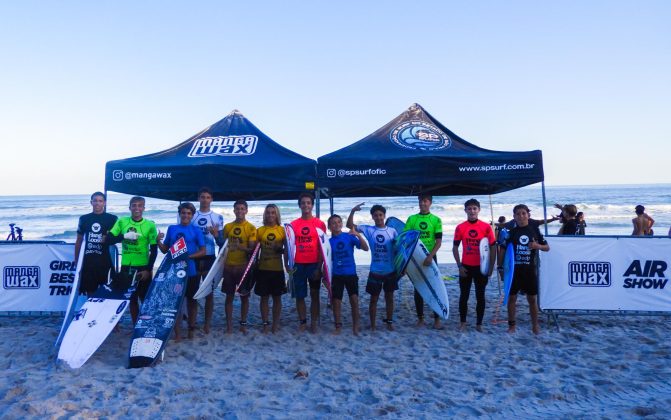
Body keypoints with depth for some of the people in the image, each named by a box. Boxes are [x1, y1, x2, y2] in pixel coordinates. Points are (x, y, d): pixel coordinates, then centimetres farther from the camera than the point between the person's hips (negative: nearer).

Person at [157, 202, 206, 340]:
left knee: (191, 300, 10)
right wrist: (158, 241, -9)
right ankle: (177, 332, 10)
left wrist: (188, 256, -18)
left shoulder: (196, 230, -1)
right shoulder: (172, 229, 6)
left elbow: (203, 251, -4)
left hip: (191, 271, -1)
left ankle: (191, 330, 23)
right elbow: (165, 250, 9)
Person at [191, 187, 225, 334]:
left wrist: (216, 235, -20)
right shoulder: (191, 216, 6)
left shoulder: (218, 217, 2)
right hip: (193, 258, 1)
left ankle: (207, 324, 10)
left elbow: (221, 243, 1)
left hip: (210, 258, -1)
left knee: (209, 292, 3)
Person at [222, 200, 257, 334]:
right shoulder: (227, 226, 5)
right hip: (229, 266, 3)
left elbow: (252, 249, -9)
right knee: (229, 296, 7)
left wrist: (240, 247, -27)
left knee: (244, 296, 7)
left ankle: (243, 323, 20)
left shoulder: (251, 228, -5)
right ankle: (229, 324, 15)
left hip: (244, 267, -2)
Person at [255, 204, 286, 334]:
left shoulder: (282, 230, 2)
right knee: (264, 297, 6)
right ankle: (265, 324, 16)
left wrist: (281, 249, -15)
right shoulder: (260, 230, 4)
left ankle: (276, 324, 18)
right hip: (263, 269, 1)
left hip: (277, 269, 0)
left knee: (277, 297, 7)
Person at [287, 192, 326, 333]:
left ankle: (314, 323, 15)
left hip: (314, 264, -1)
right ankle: (302, 322, 19)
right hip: (298, 265, 1)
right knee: (299, 295, 7)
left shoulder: (320, 224, -1)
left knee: (314, 295, 6)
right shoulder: (293, 225, 3)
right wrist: (286, 264, -2)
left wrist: (319, 266, -7)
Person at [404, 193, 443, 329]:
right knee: (418, 288, 7)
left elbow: (439, 241, -7)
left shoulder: (436, 220, -1)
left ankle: (437, 319, 7)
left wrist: (430, 256, -20)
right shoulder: (411, 219, 4)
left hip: (430, 257, -1)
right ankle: (420, 318, 17)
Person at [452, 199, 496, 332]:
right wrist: (459, 266, -5)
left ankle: (479, 324, 17)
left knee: (480, 296, 7)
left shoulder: (486, 227, -4)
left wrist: (491, 267, -2)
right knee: (464, 296, 8)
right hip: (465, 267, 0)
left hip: (481, 267, 0)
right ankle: (462, 323, 19)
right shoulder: (460, 227, -3)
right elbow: (455, 248, 2)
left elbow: (492, 248, 0)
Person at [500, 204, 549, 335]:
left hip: (529, 269, 0)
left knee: (532, 298, 7)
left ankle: (535, 325, 20)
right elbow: (504, 250, 3)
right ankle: (511, 325, 16)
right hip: (514, 269, 0)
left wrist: (538, 246, -13)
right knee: (512, 297, 5)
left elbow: (547, 247, 7)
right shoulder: (511, 231, 1)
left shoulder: (534, 230, 3)